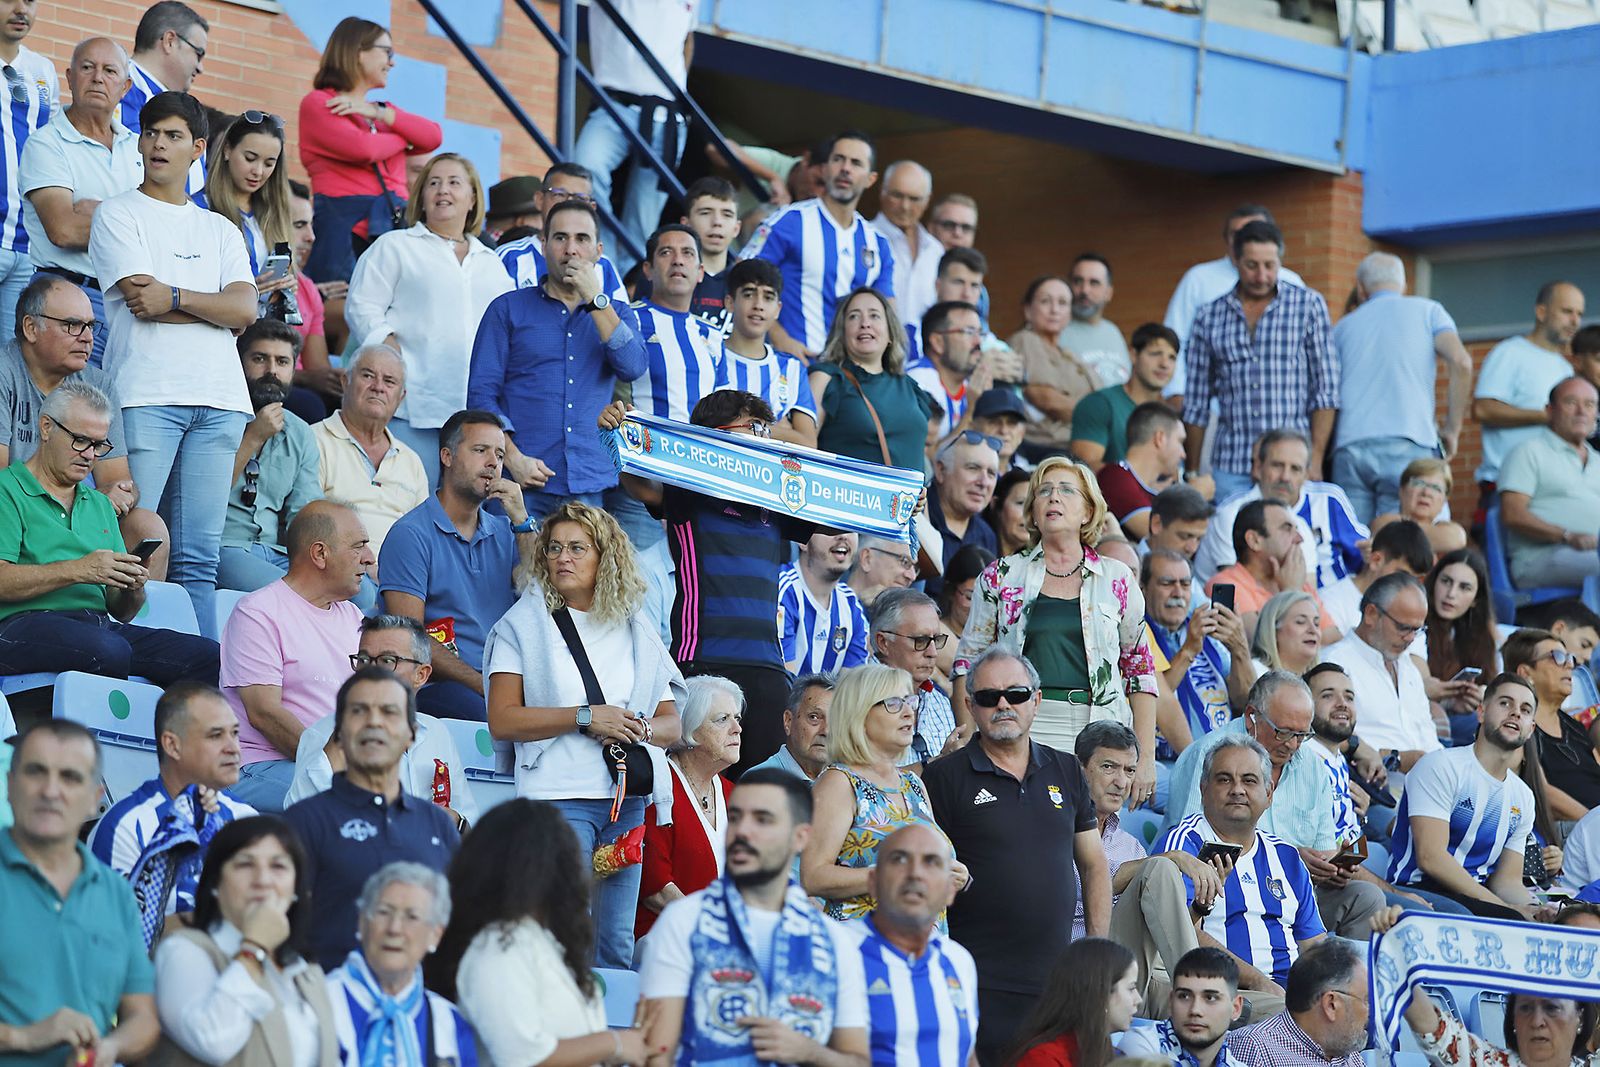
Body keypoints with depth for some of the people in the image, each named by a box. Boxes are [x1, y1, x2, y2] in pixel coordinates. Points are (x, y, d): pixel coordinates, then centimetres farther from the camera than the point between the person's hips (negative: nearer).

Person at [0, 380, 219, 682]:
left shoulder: (100, 504, 28)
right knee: (108, 651, -38)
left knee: (208, 657, -18)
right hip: (27, 622, -6)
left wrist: (133, 590, 2)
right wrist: (78, 571, -15)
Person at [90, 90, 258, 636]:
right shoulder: (118, 215, 9)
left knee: (200, 558, 2)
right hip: (146, 394, -4)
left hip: (218, 401, 4)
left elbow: (245, 310, 5)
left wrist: (175, 296, -7)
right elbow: (143, 302, -5)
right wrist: (211, 304, 1)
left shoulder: (220, 230, 22)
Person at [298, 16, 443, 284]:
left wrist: (379, 113, -2)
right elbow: (362, 149, -10)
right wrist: (405, 138, 9)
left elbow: (433, 137, 9)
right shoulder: (317, 103, 5)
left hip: (394, 228, 6)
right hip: (344, 225, -6)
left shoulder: (385, 110, 26)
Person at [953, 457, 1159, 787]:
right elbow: (968, 661, 13)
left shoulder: (1117, 579, 9)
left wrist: (1146, 757, 5)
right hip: (1020, 735, 0)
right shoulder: (1002, 575, 9)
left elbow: (1140, 671, 12)